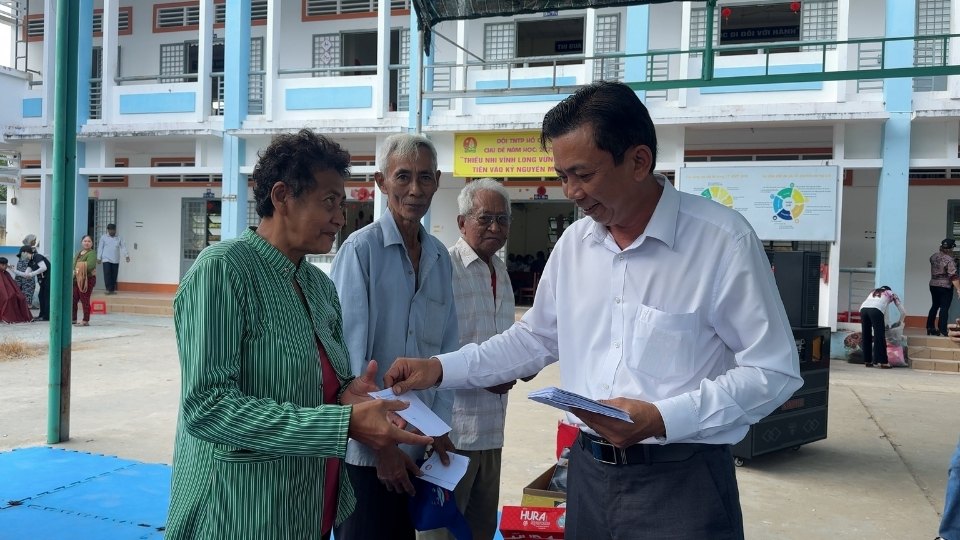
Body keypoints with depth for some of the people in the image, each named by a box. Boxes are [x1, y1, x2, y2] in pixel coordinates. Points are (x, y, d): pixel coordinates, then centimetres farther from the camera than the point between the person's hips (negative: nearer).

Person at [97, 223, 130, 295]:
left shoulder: (119, 238, 9)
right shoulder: (103, 237, 4)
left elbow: (123, 247, 3)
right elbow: (100, 248, 4)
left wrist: (126, 256, -9)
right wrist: (99, 258, 0)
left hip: (116, 260, 2)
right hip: (106, 259, -2)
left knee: (114, 275, 3)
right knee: (107, 274, -11)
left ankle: (112, 289, 9)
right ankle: (108, 289, -10)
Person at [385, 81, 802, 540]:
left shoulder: (723, 240, -14)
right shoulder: (574, 242, 4)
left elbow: (773, 370, -12)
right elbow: (536, 339, 15)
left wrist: (664, 418, -21)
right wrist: (441, 369, 5)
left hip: (682, 481, -5)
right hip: (588, 473, 6)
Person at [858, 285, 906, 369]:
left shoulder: (874, 291, 40)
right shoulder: (891, 294, 30)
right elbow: (903, 313, 28)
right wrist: (899, 323, 46)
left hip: (863, 309, 4)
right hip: (876, 310, -4)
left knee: (866, 336, 13)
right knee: (879, 337, 2)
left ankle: (867, 361, 16)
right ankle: (883, 362, 2)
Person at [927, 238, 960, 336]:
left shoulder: (934, 256, 3)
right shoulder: (949, 260, -18)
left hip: (933, 285, 7)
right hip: (946, 286, -7)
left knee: (934, 306, 16)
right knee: (944, 308, -3)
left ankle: (930, 328, 18)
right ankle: (942, 330, -5)